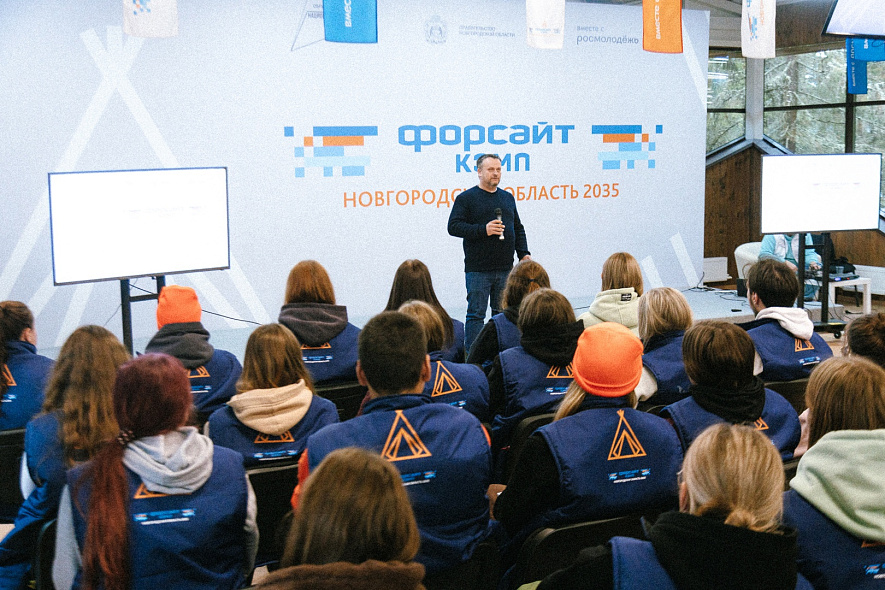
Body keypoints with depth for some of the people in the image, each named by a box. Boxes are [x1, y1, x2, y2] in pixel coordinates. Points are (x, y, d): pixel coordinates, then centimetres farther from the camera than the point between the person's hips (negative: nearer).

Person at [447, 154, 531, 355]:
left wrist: (524, 253, 9)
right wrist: (483, 230, -18)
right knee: (476, 314, -4)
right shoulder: (466, 198, -1)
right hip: (478, 269, -5)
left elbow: (518, 228, 21)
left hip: (505, 269, 5)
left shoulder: (508, 198, 17)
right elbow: (453, 227, -10)